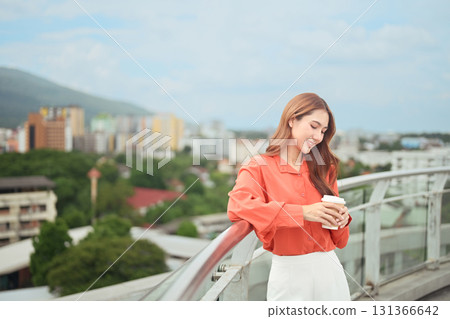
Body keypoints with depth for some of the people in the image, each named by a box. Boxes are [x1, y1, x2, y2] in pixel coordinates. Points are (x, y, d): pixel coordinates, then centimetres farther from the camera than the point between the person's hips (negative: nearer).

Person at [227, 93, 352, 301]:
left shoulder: (324, 169, 13)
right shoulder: (259, 167, -1)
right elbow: (236, 206, -23)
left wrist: (340, 220, -7)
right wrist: (302, 212, -24)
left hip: (328, 268, 4)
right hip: (288, 273, -4)